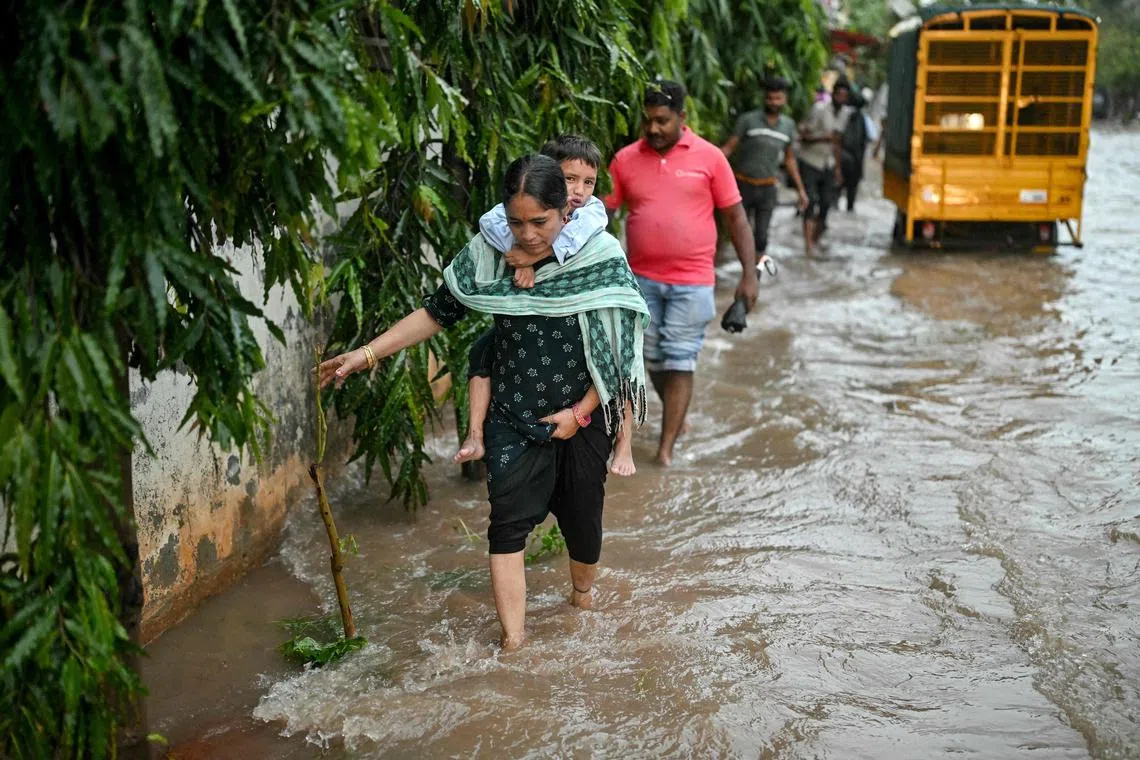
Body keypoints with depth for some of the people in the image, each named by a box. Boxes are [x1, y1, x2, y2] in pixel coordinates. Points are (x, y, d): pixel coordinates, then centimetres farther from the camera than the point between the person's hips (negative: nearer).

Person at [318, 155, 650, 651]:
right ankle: (512, 640, -3)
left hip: (582, 418, -1)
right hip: (513, 420, 1)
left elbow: (619, 347, -9)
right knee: (508, 522, -8)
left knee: (581, 515, 13)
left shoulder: (601, 256, -15)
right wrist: (366, 354, -6)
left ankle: (583, 594, 44)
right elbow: (438, 312, 0)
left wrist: (579, 413, -11)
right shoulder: (488, 255, -9)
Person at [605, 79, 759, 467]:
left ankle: (666, 448, 3)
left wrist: (749, 274, -4)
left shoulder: (709, 157, -2)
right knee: (653, 360, 13)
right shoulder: (625, 159, 2)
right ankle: (677, 415, 38)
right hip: (642, 280, 3)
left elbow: (736, 217, 1)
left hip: (692, 281, -3)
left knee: (679, 363, -2)